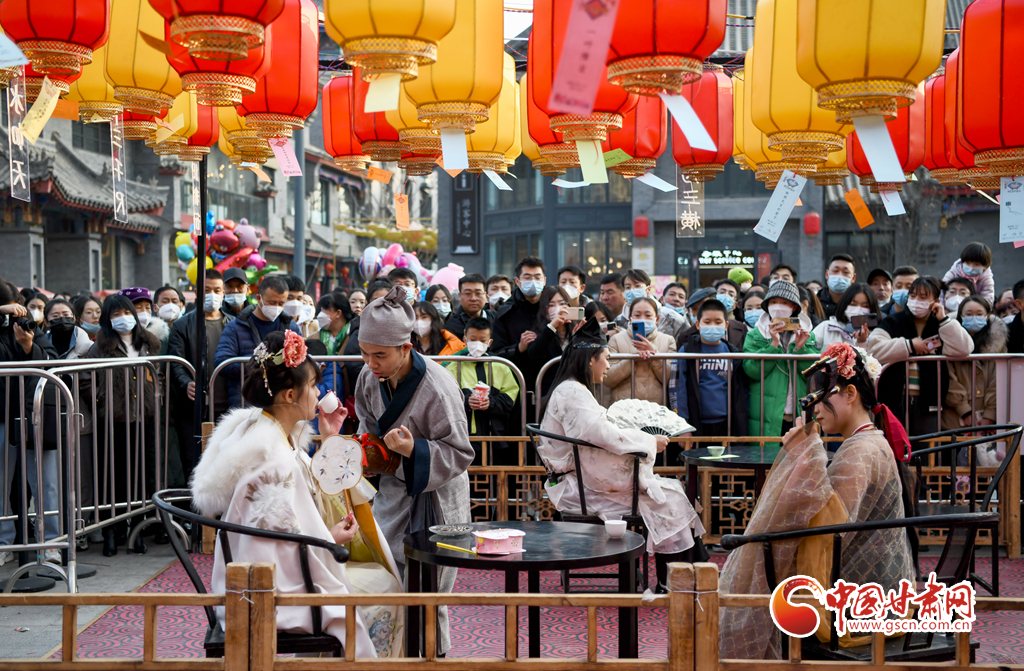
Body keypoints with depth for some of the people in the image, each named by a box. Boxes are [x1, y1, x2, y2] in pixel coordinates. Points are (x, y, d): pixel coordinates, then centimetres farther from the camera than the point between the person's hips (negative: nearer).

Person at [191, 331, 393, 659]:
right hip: (273, 592, -10)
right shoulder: (272, 459, -27)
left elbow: (305, 494, 14)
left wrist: (327, 441, 9)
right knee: (386, 584, 1)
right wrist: (330, 537, -10)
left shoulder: (263, 429, 4)